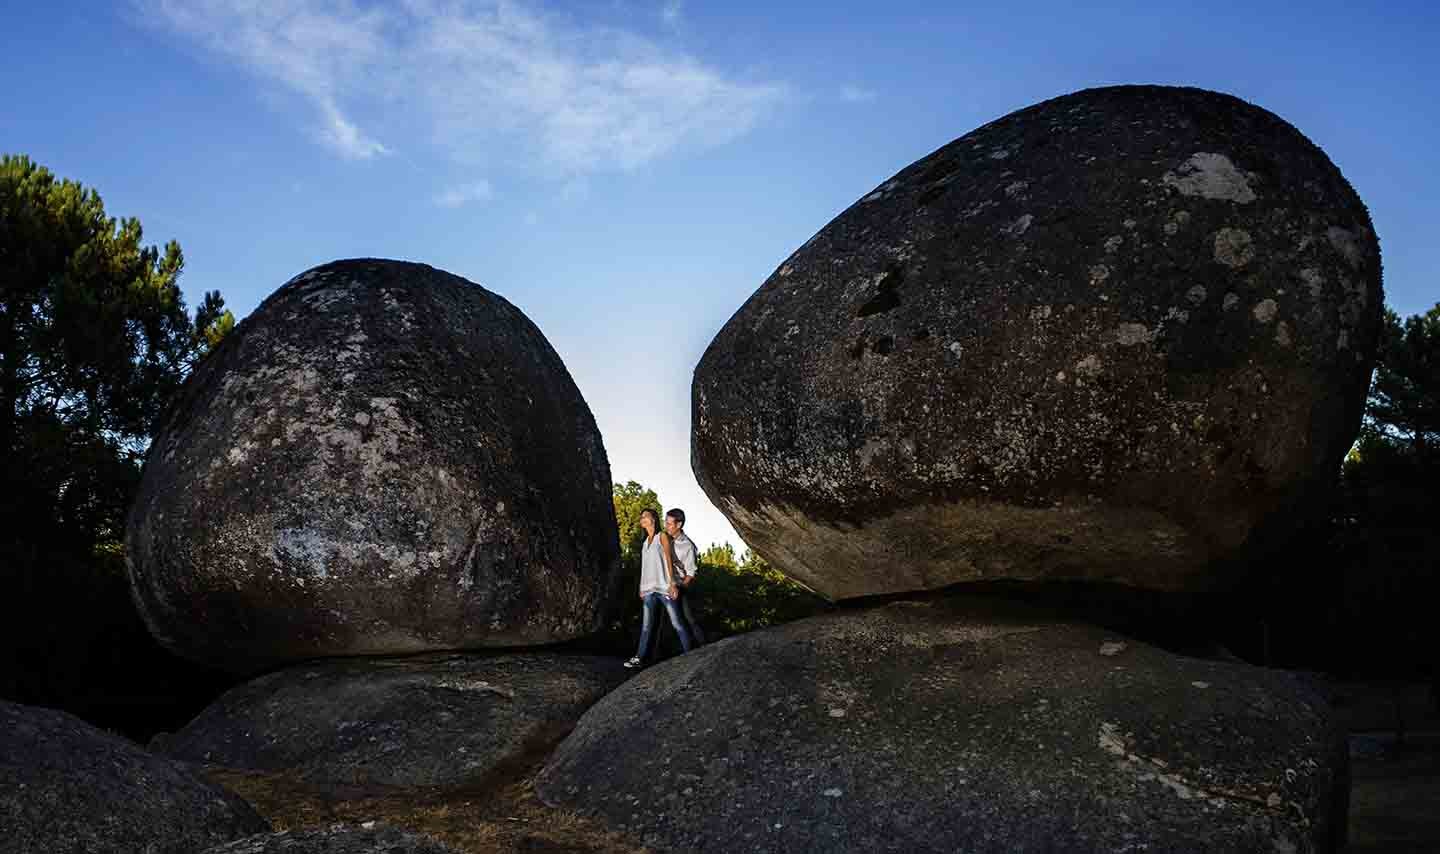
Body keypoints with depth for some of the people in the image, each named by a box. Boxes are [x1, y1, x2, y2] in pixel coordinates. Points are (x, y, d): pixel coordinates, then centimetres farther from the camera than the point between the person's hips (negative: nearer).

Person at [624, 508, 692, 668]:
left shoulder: (662, 536, 3)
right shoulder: (646, 541, 19)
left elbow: (668, 559, -5)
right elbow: (645, 566, 16)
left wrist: (672, 583, -13)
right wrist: (642, 588, 10)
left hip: (664, 587, -5)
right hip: (649, 589, 5)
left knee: (677, 623, -6)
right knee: (646, 625, 1)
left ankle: (689, 654, -2)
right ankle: (639, 658, 0)